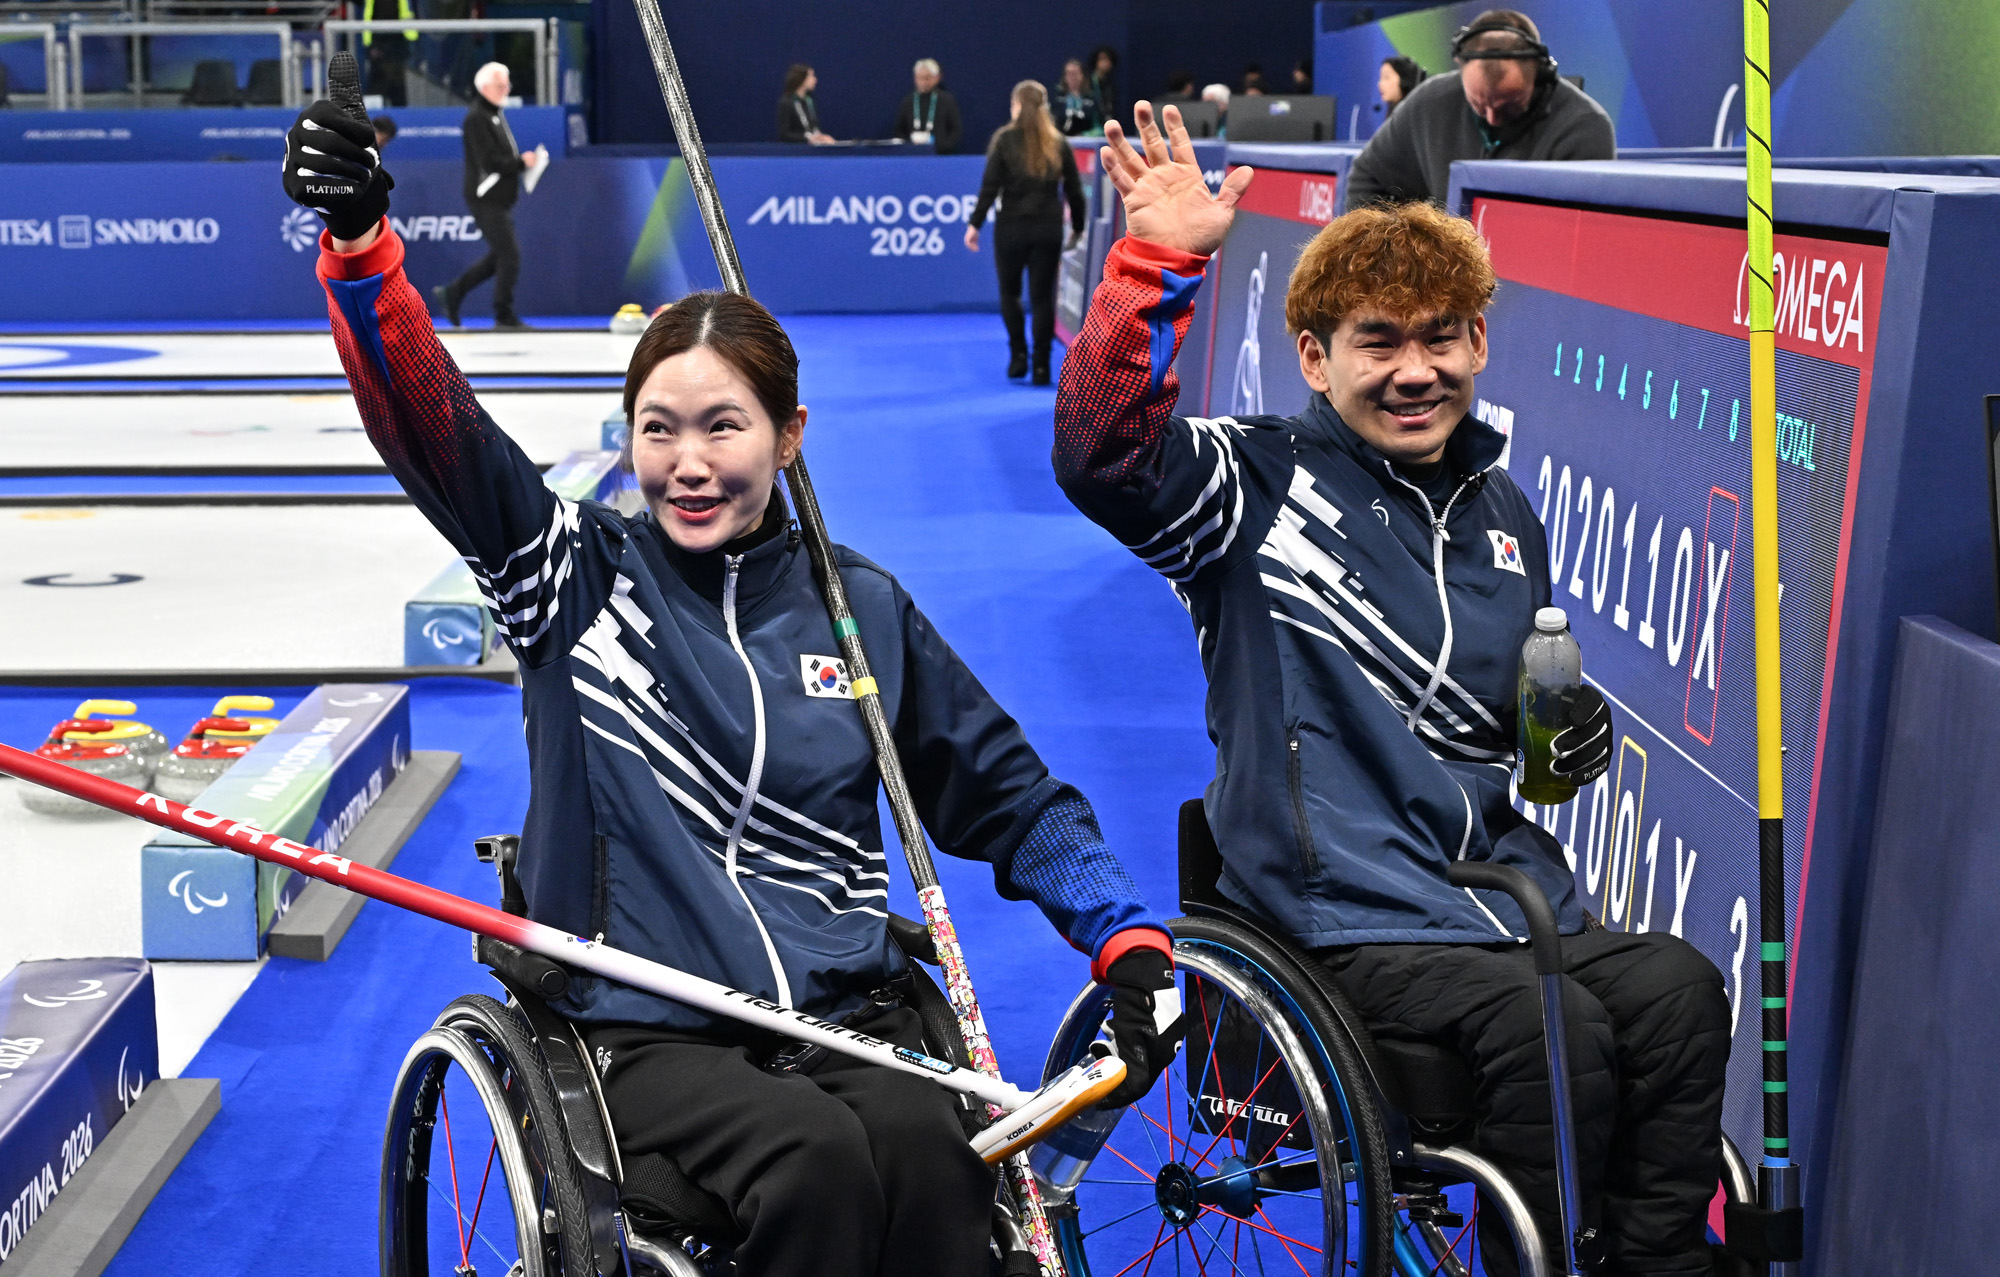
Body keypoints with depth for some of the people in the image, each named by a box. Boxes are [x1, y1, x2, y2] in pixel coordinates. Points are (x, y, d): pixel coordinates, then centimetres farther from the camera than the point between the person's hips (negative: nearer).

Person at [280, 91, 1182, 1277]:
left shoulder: (863, 608, 9)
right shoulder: (579, 574, 4)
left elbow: (1013, 796, 13)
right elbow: (436, 424, -10)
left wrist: (1129, 942, 0)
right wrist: (360, 241, -25)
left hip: (846, 1011, 2)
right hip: (645, 1032, -1)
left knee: (927, 1145, -31)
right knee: (816, 1159, -31)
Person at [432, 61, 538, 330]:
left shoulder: (496, 114, 16)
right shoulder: (476, 119, -15)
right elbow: (490, 162, -23)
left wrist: (520, 161, 5)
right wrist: (522, 163, -14)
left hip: (499, 199, 10)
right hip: (486, 199, -10)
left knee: (499, 256, 14)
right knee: (509, 254, -8)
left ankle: (452, 293, 23)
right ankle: (504, 316, 1)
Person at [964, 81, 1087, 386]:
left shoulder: (1005, 140, -3)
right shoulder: (1058, 143, 5)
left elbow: (990, 186, -8)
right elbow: (1074, 190, 6)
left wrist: (975, 224, -3)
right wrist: (1078, 227, 17)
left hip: (1011, 226, -2)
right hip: (1048, 229, 2)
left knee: (1009, 292, 16)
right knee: (1042, 297, 6)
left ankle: (1018, 354, 7)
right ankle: (1041, 366, 4)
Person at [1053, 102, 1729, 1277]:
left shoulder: (1502, 513, 17)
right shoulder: (1263, 483, -2)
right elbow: (1103, 454, -23)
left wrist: (1573, 738, 6)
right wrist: (1160, 264, -31)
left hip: (1508, 890, 6)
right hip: (1344, 910, -6)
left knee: (1679, 991, -21)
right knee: (1552, 1032, -28)